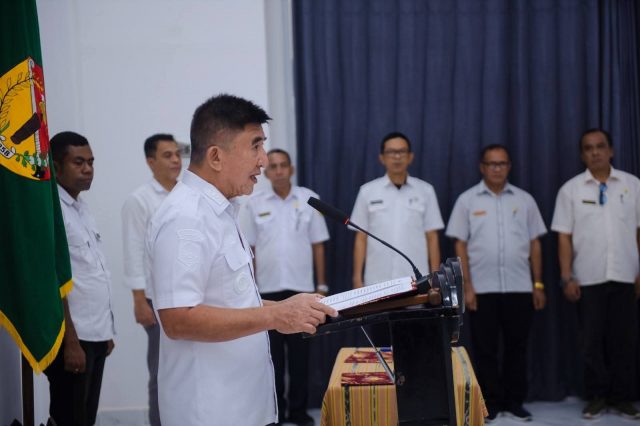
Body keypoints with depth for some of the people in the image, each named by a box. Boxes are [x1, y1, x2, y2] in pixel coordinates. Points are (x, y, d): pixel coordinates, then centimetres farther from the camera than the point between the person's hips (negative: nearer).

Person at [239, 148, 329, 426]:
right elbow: (248, 249, 3)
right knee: (272, 352, 7)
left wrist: (322, 285, 2)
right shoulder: (254, 203, 2)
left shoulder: (309, 199, 2)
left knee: (300, 352, 6)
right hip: (267, 289, 0)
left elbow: (318, 245, 4)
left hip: (301, 287, 0)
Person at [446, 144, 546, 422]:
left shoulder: (524, 200, 8)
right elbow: (460, 246, 0)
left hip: (520, 287, 2)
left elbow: (535, 244, 9)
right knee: (485, 348, 4)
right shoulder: (467, 200, 2)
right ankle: (490, 403, 14)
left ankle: (514, 402, 18)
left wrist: (538, 284, 4)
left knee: (517, 347, 7)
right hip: (482, 288, -2)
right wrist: (467, 287, -7)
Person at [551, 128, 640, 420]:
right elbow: (564, 237, 0)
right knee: (593, 340, 6)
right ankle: (596, 397, 17)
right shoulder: (571, 189, 2)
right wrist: (567, 277, -6)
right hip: (588, 278, 0)